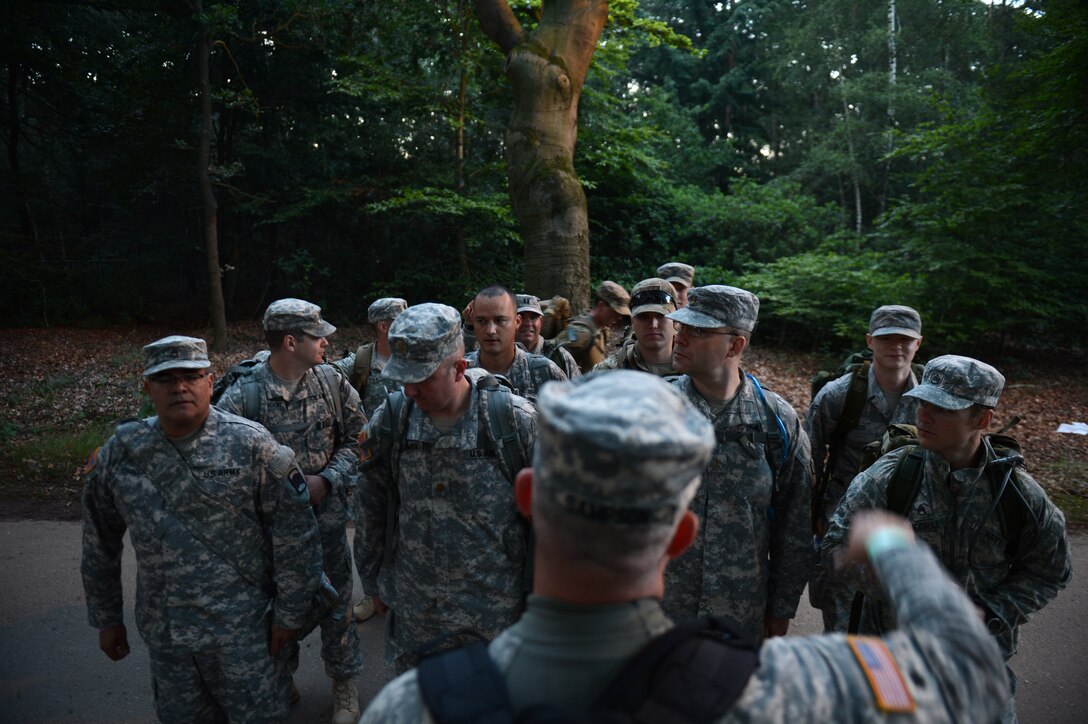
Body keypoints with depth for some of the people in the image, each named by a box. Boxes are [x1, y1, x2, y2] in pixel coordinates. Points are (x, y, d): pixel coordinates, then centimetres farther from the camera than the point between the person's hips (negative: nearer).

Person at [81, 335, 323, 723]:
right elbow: (100, 545, 11)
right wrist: (106, 618, 14)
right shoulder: (120, 454, -2)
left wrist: (289, 614, -9)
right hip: (165, 634, 4)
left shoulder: (251, 445, -13)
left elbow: (295, 535, -11)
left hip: (245, 630, -3)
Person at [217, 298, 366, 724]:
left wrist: (325, 480, -13)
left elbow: (356, 438, 0)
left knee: (335, 598, 12)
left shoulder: (333, 382, -5)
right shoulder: (243, 394, -14)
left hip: (327, 512, 1)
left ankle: (343, 682, 33)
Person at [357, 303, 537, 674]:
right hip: (414, 614, 3)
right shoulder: (390, 419, -7)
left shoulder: (516, 420, -17)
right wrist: (375, 582, 13)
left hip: (496, 614, -3)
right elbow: (373, 509, 6)